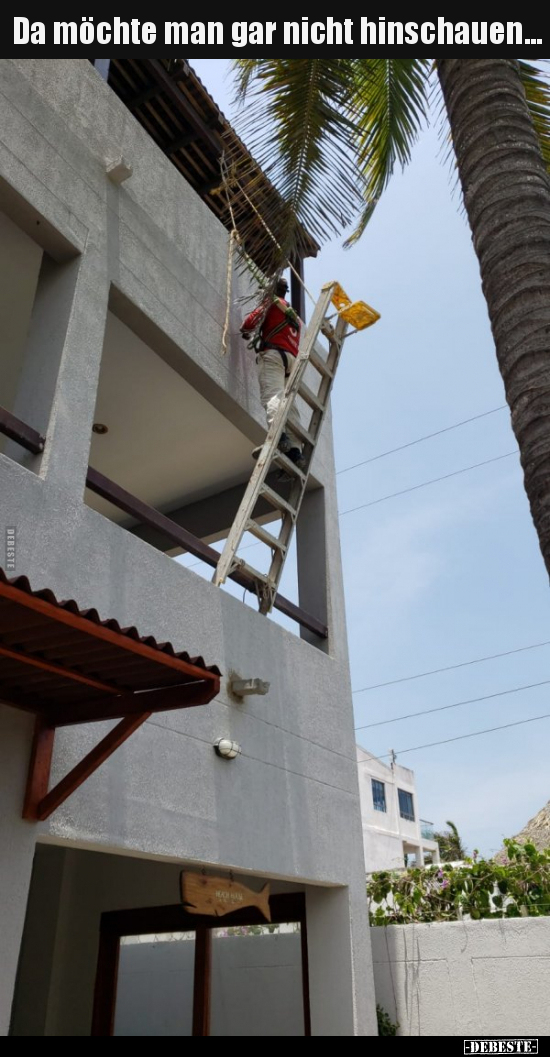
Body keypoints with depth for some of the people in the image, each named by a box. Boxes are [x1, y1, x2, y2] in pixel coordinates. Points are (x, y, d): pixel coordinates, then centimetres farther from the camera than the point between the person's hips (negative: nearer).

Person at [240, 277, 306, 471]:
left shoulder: (271, 302, 11)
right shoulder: (294, 314, 34)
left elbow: (251, 322, 0)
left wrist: (245, 332, 23)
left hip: (273, 353, -7)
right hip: (292, 358, 7)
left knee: (272, 395, -24)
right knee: (289, 404, -2)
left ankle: (277, 435, -47)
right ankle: (296, 449, -16)